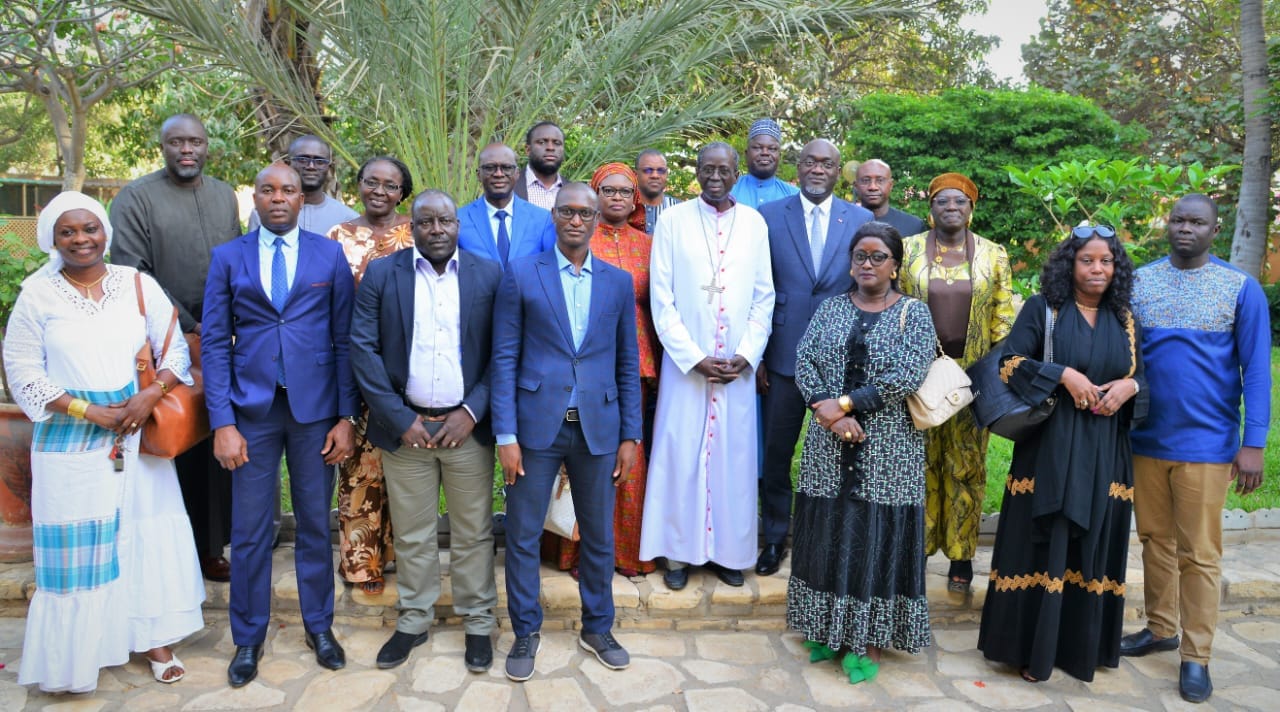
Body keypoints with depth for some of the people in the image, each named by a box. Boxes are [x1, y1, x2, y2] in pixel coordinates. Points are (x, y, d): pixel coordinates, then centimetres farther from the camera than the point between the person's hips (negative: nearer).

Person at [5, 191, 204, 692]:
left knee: (146, 534, 6)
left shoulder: (139, 285, 2)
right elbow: (23, 372, -3)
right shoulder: (38, 294, -2)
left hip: (138, 434, 2)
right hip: (70, 442, -1)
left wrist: (151, 394, -16)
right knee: (77, 546, 4)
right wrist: (87, 412, -13)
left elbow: (175, 349, 1)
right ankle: (74, 655, 18)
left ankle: (153, 638, 20)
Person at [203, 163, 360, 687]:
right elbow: (215, 343, 1)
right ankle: (248, 638, 25)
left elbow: (344, 339, 1)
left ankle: (319, 625, 28)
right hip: (251, 409, 0)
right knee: (249, 531, 7)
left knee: (315, 524, 11)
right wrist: (222, 423, -7)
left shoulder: (329, 255, 3)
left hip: (315, 407, 0)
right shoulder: (228, 258, 4)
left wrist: (347, 416, -4)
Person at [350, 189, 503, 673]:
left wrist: (473, 412, -9)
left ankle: (478, 623, 25)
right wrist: (401, 419, -8)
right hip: (405, 427, 0)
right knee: (412, 536, 12)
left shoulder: (488, 275, 1)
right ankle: (413, 622, 29)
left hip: (467, 426, 0)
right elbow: (363, 348, -3)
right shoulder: (381, 274, 1)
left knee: (473, 533, 9)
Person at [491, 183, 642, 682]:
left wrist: (630, 436, 4)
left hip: (599, 428, 2)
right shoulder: (521, 276, 0)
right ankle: (525, 634, 26)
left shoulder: (619, 282, 7)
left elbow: (628, 364, 8)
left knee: (599, 536, 13)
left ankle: (597, 629, 32)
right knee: (523, 535, 7)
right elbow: (504, 359, -2)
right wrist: (505, 435, -8)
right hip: (537, 425, -2)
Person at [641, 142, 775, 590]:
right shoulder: (673, 220, 1)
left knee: (733, 456, 6)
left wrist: (747, 354, -5)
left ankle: (728, 551, 20)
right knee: (680, 454, 2)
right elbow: (661, 298, -3)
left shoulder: (754, 223, 6)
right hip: (685, 362, -2)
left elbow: (764, 296, 7)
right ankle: (678, 552, 15)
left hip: (739, 364, 2)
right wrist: (693, 357, -10)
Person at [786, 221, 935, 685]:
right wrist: (827, 409, -17)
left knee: (877, 536, 3)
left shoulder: (914, 313, 0)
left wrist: (846, 403, -16)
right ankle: (829, 630, 24)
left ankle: (869, 641, 16)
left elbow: (907, 376, -13)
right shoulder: (831, 307, 9)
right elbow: (803, 362, -1)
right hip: (829, 447, 3)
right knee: (828, 534, 8)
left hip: (887, 451, -2)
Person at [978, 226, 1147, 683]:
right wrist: (1064, 375, -20)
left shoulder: (1125, 319, 10)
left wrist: (1130, 386, -7)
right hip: (1050, 445, -4)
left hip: (1105, 449, 4)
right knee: (1043, 543, -1)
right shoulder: (1042, 309, -2)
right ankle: (1033, 647, 11)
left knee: (1094, 546, 9)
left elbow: (1144, 375, 16)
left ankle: (1083, 644, 23)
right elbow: (1009, 362, -9)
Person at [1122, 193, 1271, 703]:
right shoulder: (1137, 282, 4)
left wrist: (1253, 444, -9)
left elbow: (1256, 370, -3)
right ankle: (1160, 628, 30)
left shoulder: (1241, 288, -2)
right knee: (1155, 539, 14)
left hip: (1206, 443, -3)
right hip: (1145, 438, 3)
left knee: (1199, 552, 3)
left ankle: (1196, 657, 14)